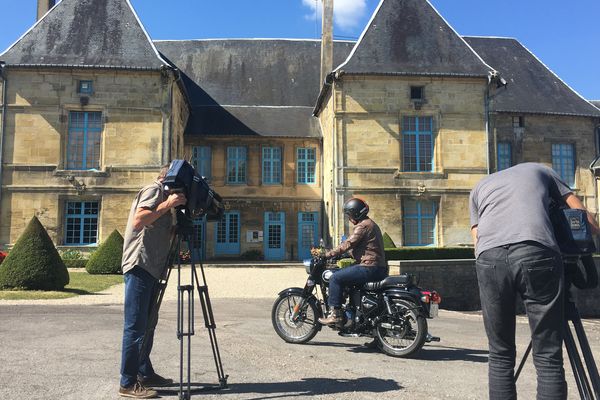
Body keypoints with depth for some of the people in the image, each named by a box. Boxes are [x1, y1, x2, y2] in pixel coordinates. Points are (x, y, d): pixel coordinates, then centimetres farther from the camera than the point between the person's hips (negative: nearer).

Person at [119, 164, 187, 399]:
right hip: (140, 265, -10)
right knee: (136, 326, -8)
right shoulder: (154, 190, -4)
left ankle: (145, 374, 23)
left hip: (150, 267, 10)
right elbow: (138, 220, -20)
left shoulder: (161, 195, 24)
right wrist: (167, 205, -21)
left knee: (147, 324, 14)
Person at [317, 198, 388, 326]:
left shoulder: (363, 226, -11)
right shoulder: (370, 224, 21)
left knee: (335, 278, -11)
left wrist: (328, 255, -15)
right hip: (379, 268, 11)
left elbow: (348, 244, -18)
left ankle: (335, 314, -13)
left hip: (369, 267, -11)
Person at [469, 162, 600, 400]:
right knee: (548, 358, 4)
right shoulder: (540, 170, 34)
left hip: (488, 258, 2)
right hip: (538, 253, -1)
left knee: (500, 356, 12)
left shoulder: (478, 188, 35)